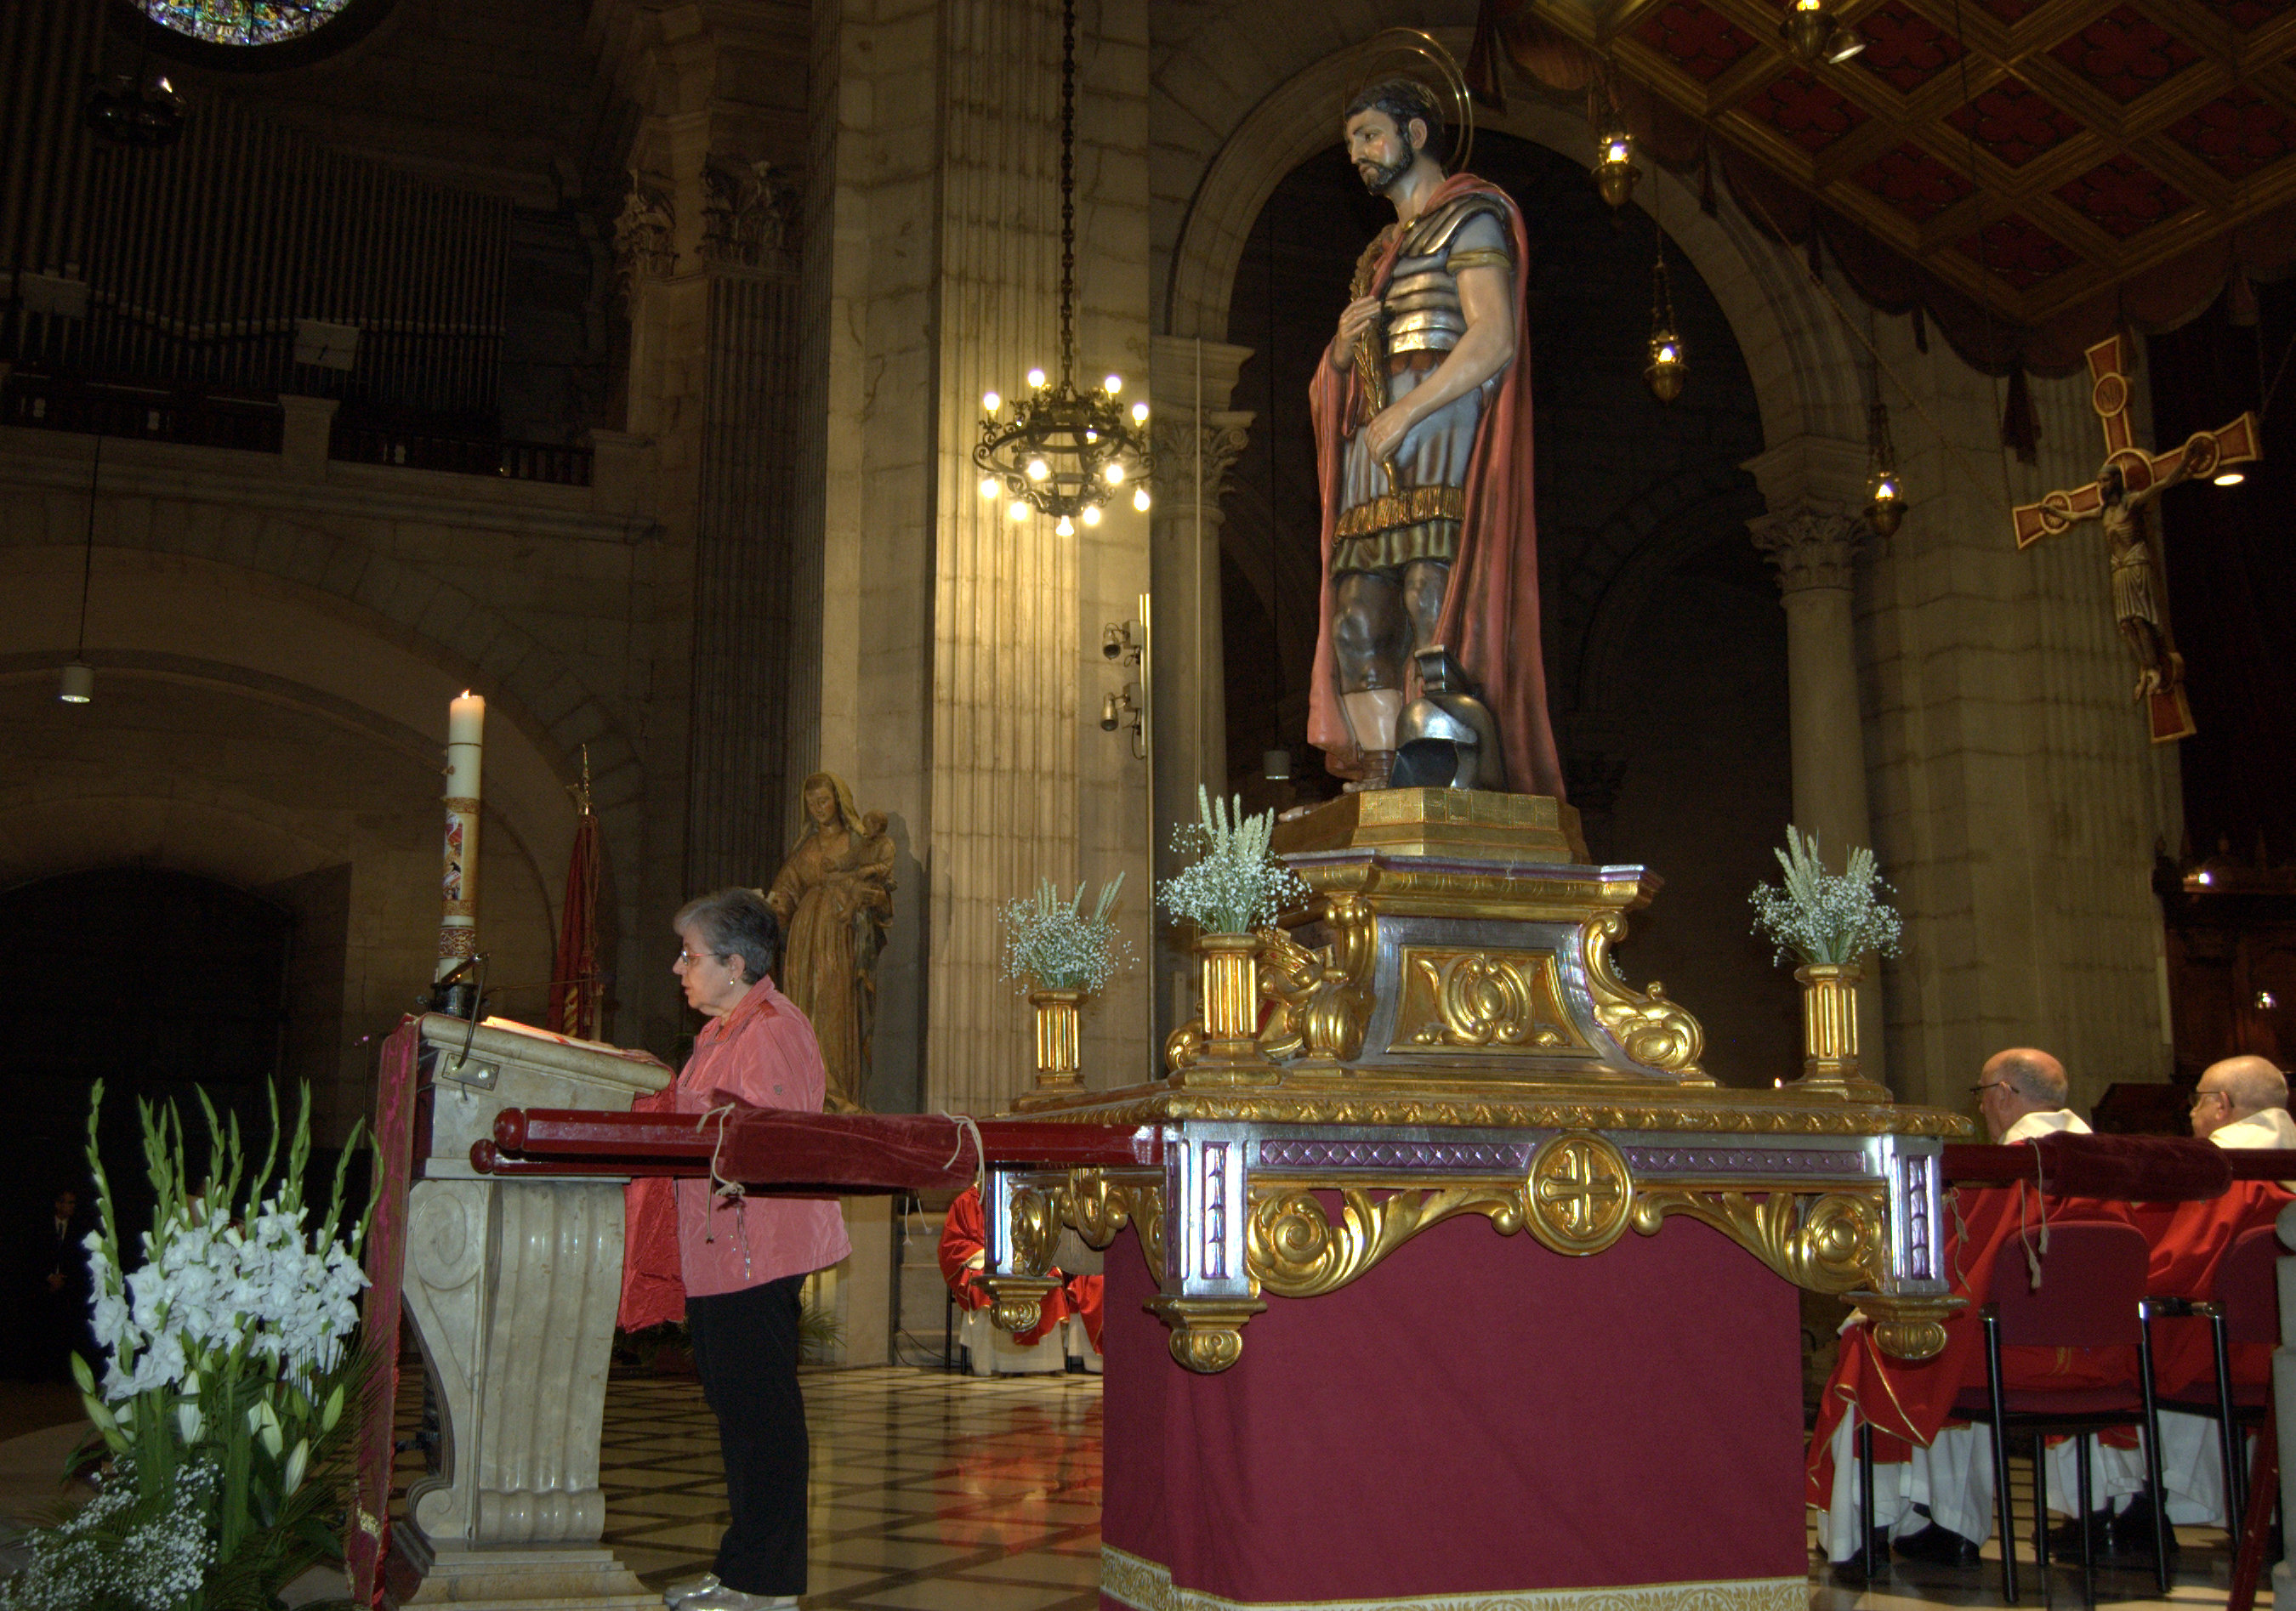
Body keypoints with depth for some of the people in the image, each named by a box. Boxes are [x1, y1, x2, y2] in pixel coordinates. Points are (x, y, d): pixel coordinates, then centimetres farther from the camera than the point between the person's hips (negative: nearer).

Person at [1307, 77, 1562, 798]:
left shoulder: (1469, 219, 4)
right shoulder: (1380, 251, 29)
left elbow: (1493, 341, -10)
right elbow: (1345, 370, 30)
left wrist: (1403, 414, -15)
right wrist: (1344, 341, 6)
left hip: (1441, 437, -8)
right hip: (1375, 452, 8)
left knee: (1432, 610, -17)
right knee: (1356, 618, -5)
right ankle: (1383, 776, -8)